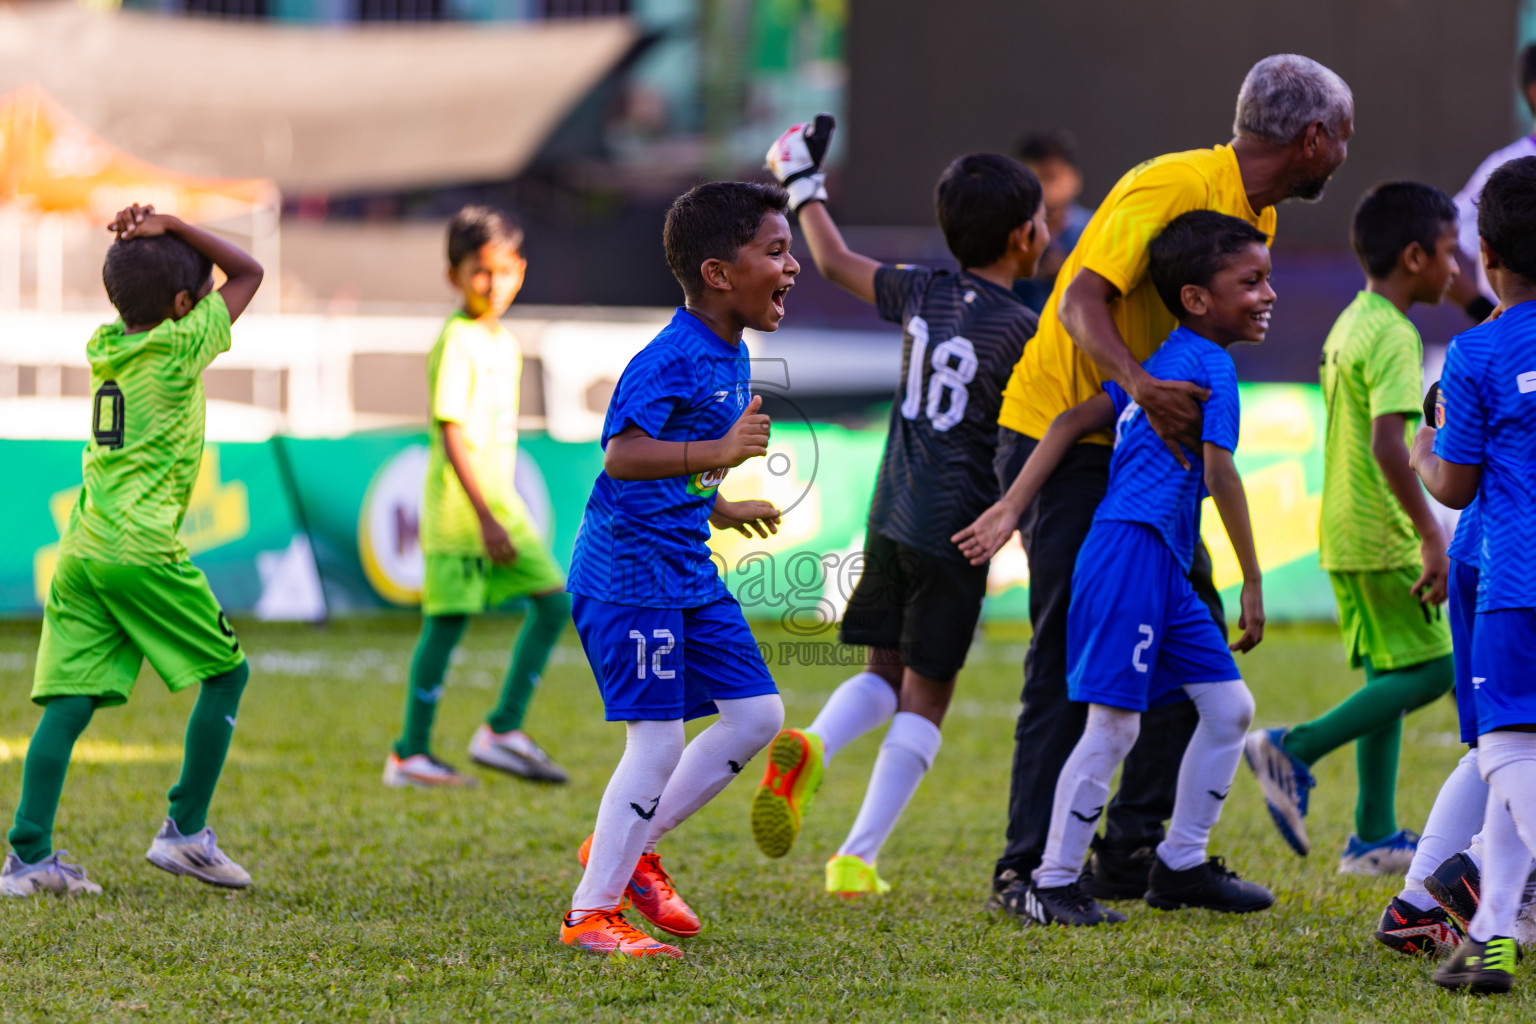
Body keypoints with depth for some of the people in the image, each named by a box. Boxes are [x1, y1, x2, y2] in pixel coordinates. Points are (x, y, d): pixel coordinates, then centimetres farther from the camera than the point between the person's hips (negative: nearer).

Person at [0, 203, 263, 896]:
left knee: (71, 699, 2)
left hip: (80, 552, 7)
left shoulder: (105, 344, 13)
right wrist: (171, 229, 4)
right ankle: (186, 832, 7)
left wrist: (135, 246, 16)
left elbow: (135, 301, 34)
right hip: (141, 548, -7)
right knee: (226, 672, 8)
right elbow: (246, 272, 6)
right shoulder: (179, 348, -4)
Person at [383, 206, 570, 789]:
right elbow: (452, 434, -19)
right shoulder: (456, 342, -14)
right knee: (447, 621, -6)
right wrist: (485, 517, -23)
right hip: (458, 503, -9)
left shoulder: (505, 344, 14)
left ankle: (502, 731, 5)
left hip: (499, 501, 9)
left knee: (553, 601, 2)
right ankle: (410, 753, 1)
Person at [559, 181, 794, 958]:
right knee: (657, 739, -10)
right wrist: (715, 453, -43)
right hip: (629, 573, -10)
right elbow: (621, 456, -32)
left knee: (757, 714, 8)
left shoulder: (729, 356, 10)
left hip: (688, 571, 10)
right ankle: (591, 910, 2)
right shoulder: (669, 360, -20)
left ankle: (628, 847, 19)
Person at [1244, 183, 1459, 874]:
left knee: (1389, 676, 11)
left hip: (1345, 532, 10)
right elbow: (1387, 443, -27)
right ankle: (1294, 750, -9)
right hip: (1382, 537, -10)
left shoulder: (1349, 324, 14)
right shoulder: (1394, 337, -16)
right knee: (1430, 670, -4)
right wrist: (1432, 536, -28)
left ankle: (1374, 837, 10)